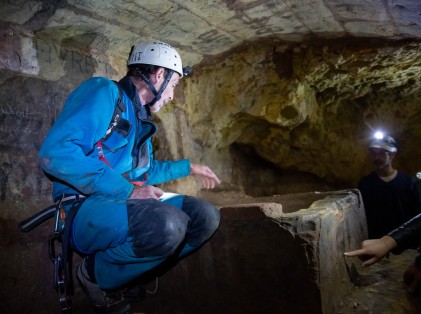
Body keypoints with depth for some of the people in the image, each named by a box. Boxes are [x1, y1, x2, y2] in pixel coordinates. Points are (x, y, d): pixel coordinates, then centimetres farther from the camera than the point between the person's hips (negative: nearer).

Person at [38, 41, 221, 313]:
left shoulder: (140, 116, 17)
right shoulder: (104, 92, -10)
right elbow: (55, 153, -25)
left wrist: (189, 167, 32)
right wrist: (127, 190, -24)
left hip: (128, 204, 9)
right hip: (86, 210, -8)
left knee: (205, 216, -2)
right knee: (168, 225, -35)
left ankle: (126, 273, 3)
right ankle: (97, 274, -4)